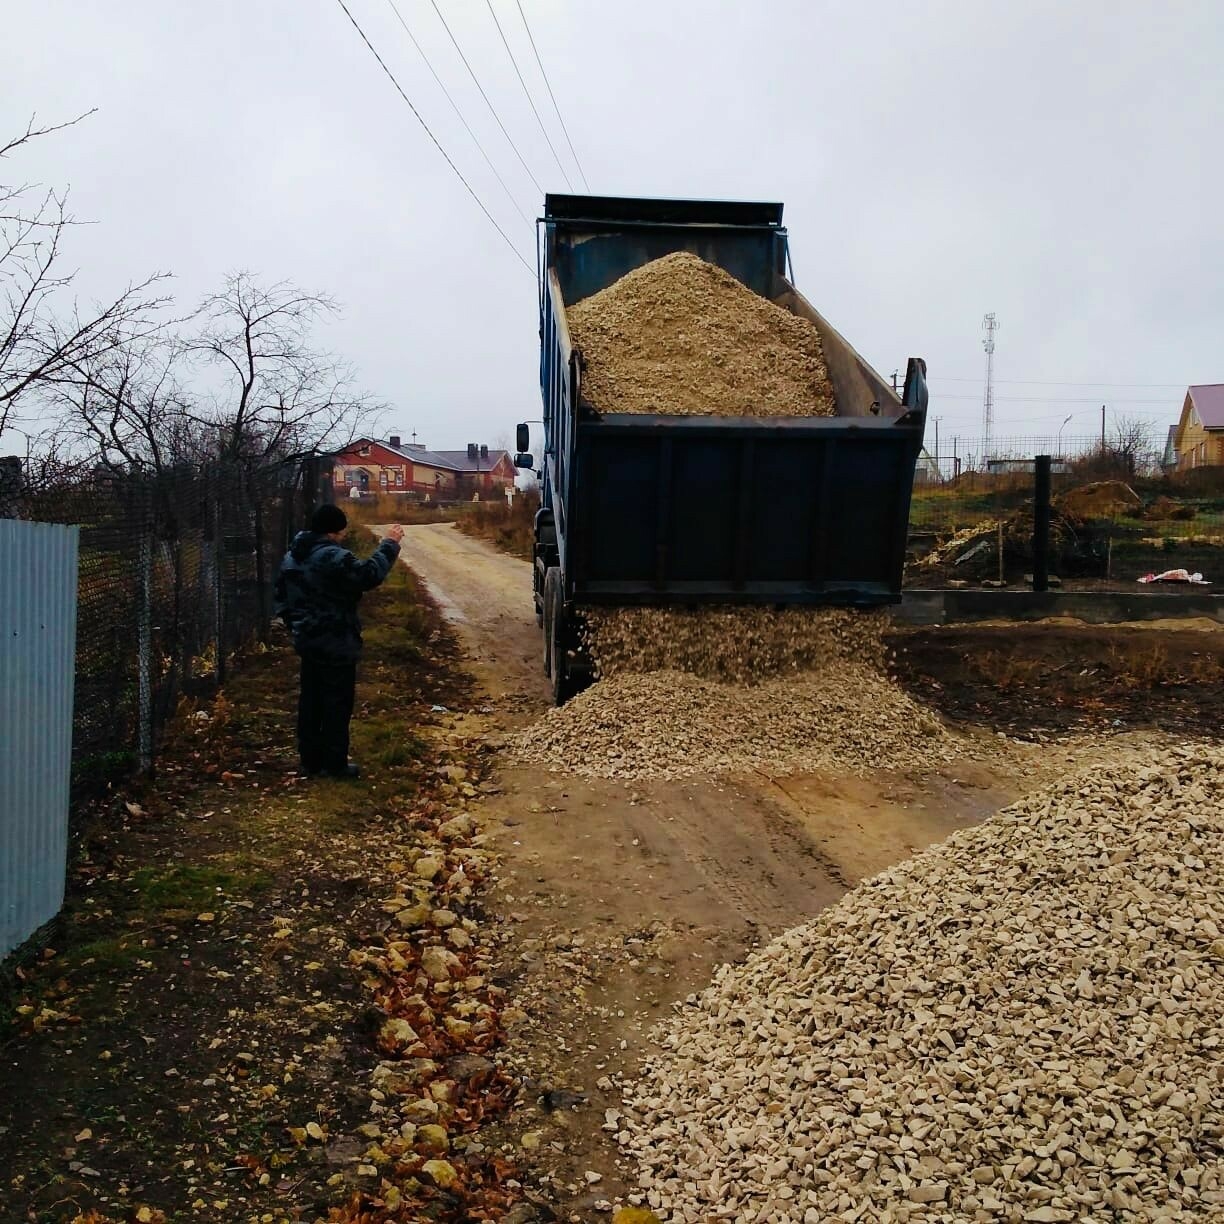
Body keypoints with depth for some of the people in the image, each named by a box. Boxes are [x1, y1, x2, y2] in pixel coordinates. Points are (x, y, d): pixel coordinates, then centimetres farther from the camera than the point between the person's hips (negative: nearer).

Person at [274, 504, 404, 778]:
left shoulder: (292, 556, 8)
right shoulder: (333, 557, -22)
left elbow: (282, 595, 15)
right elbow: (369, 574, -21)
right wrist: (389, 545, -11)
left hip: (307, 640, 9)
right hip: (336, 643, -9)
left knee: (311, 699, 15)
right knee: (337, 702, 1)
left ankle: (310, 759, 21)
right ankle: (334, 763, 7)